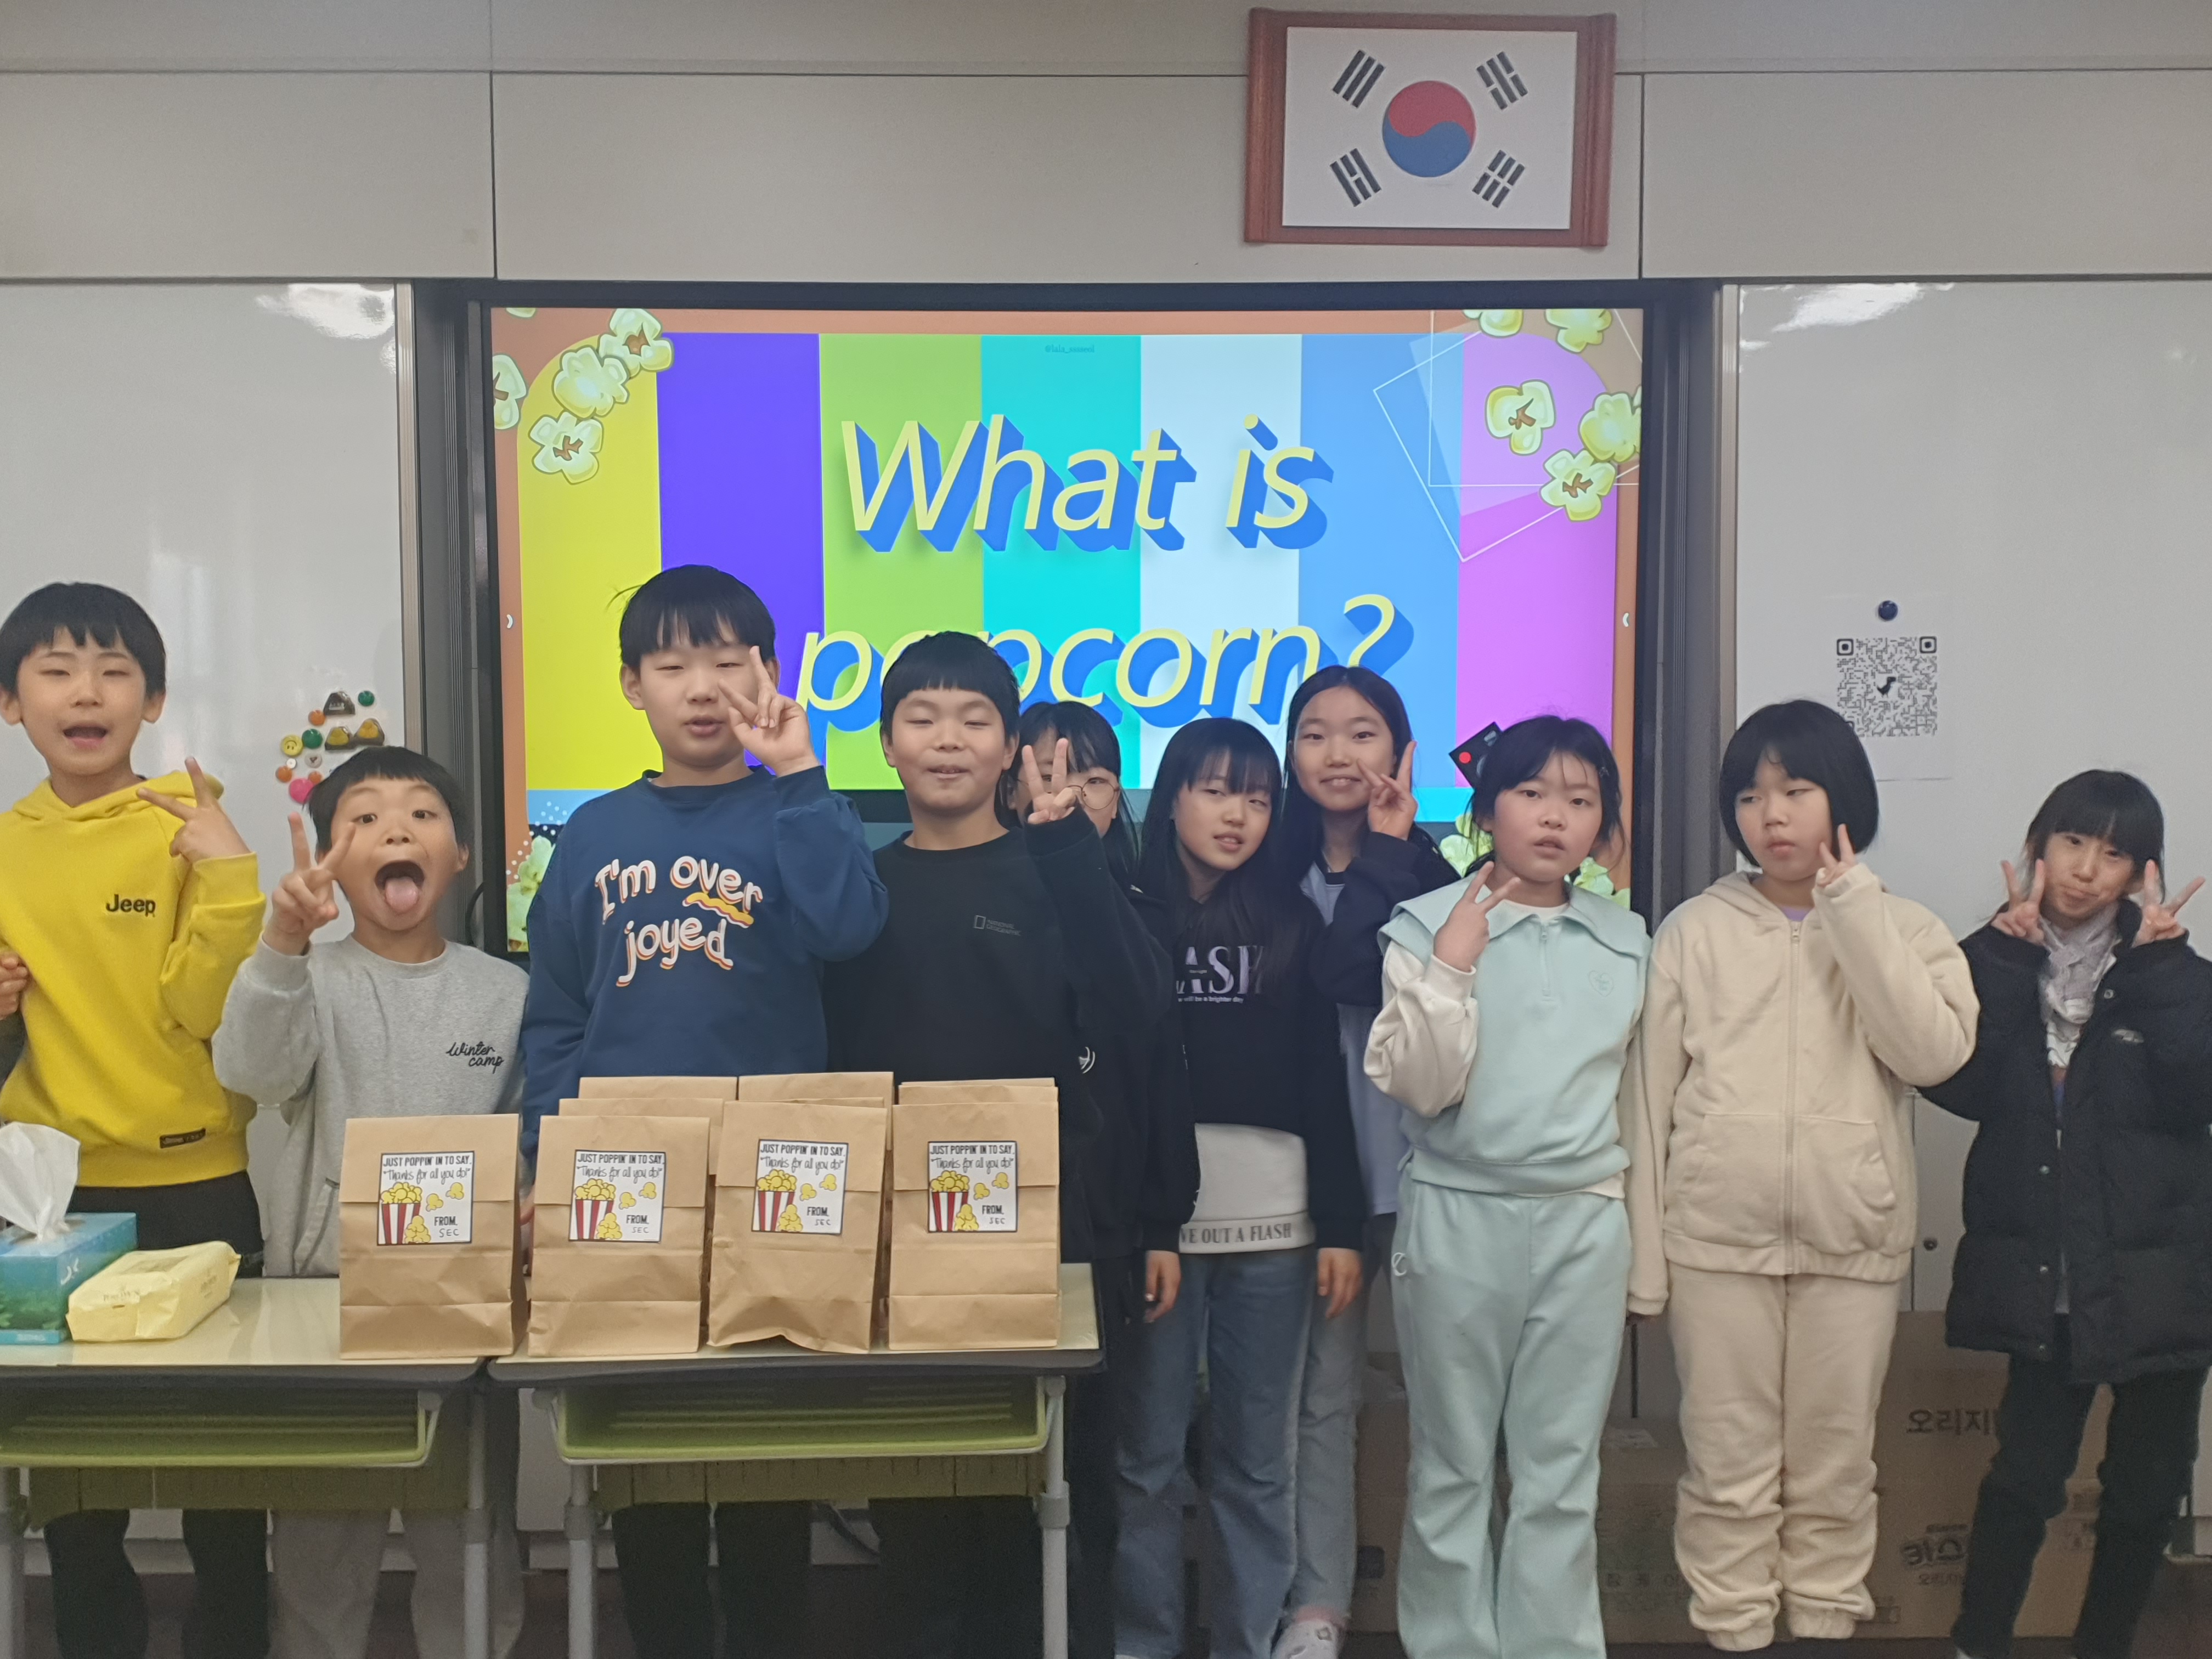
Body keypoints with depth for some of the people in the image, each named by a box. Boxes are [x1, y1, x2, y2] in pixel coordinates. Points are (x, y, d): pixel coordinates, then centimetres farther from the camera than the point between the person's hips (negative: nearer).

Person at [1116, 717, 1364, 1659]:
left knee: (1257, 1456, 9)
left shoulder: (1293, 922, 8)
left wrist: (1341, 1225, 1)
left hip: (1271, 1215, 1)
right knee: (1147, 1450, 6)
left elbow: (1324, 1080, 6)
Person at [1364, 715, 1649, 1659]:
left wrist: (1646, 1245, 15)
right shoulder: (1427, 924, -5)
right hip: (1459, 1219, -2)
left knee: (1562, 1472, 9)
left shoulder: (1627, 942, 6)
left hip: (1586, 1223, 3)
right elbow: (1419, 1084, -12)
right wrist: (1453, 960, -20)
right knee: (1453, 1467, 9)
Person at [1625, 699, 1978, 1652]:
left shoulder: (1902, 929, 5)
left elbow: (1933, 1053, -14)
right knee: (1728, 1466, 6)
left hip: (1852, 1245, 1)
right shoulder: (1695, 931, 2)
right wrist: (1642, 1257, -1)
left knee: (1835, 1466, 12)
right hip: (1717, 1242, -1)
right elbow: (1652, 1097, 2)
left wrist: (1851, 909, -13)